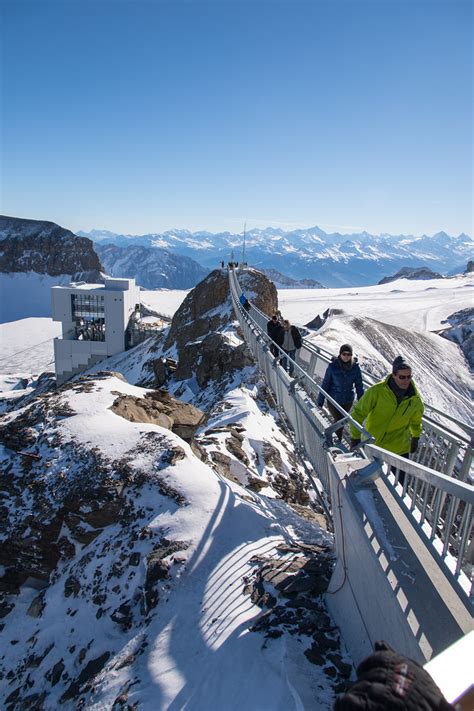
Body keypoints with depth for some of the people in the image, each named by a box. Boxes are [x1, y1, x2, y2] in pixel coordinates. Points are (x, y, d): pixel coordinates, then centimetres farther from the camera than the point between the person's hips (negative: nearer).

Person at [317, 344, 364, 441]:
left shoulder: (355, 367, -12)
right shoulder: (333, 366, -19)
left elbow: (359, 386, -2)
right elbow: (325, 384, -11)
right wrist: (320, 401, -6)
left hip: (348, 401, 3)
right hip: (333, 400, -3)